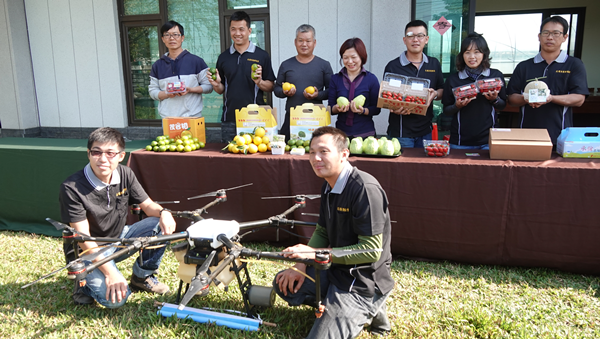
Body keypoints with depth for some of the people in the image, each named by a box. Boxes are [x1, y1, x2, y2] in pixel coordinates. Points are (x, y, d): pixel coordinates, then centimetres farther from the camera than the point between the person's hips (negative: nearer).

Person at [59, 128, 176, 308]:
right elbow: (83, 238, -23)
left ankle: (141, 276, 6)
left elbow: (148, 205, 0)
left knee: (161, 225, -17)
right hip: (88, 251, -5)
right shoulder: (72, 188, -24)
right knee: (115, 298, -26)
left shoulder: (125, 175, -8)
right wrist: (109, 272, -30)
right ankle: (85, 282, 8)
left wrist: (163, 212, -26)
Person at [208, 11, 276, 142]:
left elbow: (270, 87, 2)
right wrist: (216, 84, -6)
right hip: (229, 119, 3)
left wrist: (259, 82, -17)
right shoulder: (223, 57, 11)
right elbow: (221, 90, 15)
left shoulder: (261, 55, 3)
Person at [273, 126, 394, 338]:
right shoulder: (329, 186, 3)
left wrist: (316, 253, -27)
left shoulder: (365, 189, -25)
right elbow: (322, 232, 12)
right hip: (336, 268, 9)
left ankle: (367, 310, 7)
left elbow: (371, 251, -27)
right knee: (284, 284, 10)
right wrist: (302, 265, -4)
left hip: (363, 282, -9)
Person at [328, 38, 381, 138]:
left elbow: (376, 109, 0)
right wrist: (337, 108, -15)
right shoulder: (335, 78, 6)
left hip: (365, 134, -1)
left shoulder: (371, 79, 0)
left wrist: (362, 111, -18)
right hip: (341, 133, 2)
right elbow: (331, 109, 6)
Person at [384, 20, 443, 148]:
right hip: (400, 132, -4)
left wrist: (435, 94, -7)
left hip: (425, 131, 4)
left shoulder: (434, 64, 10)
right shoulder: (393, 66, -2)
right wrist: (394, 109, -22)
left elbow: (442, 91, 17)